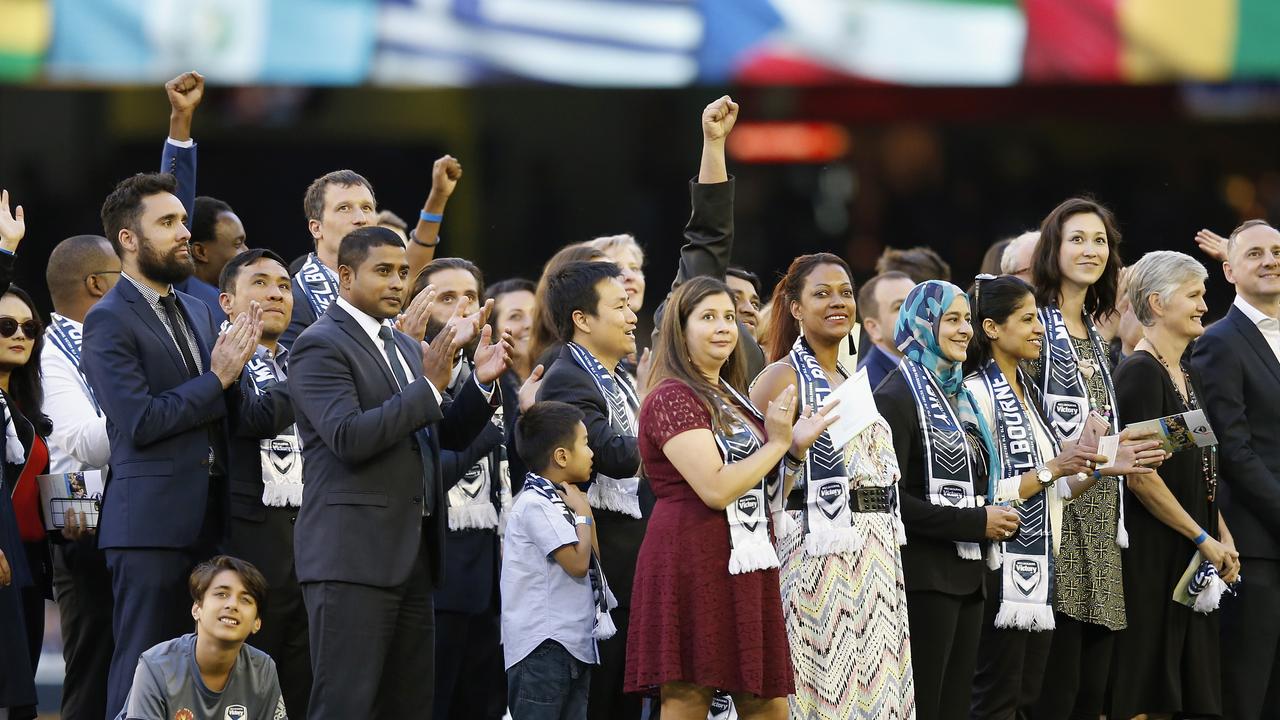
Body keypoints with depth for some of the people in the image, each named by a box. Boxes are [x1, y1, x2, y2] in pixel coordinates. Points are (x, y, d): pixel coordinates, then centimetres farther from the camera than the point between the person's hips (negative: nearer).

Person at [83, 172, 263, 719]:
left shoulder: (198, 312, 18)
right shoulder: (109, 320, -7)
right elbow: (139, 422, -16)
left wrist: (235, 364, 2)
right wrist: (217, 380, -11)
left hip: (209, 519, 7)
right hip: (151, 522, -7)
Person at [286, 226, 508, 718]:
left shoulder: (405, 347, 20)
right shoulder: (320, 346, -7)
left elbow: (451, 435, 19)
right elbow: (349, 437, -20)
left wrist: (482, 383, 2)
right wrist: (429, 387, -16)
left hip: (413, 554, 9)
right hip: (353, 553, -9)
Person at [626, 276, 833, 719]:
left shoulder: (731, 399, 20)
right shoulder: (672, 398, -8)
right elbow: (716, 489, -19)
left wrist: (797, 447, 9)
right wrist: (778, 444, -9)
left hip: (746, 566, 9)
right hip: (694, 563, -9)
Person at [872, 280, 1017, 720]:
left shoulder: (959, 395, 18)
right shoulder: (898, 398, -8)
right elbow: (892, 499, -17)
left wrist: (995, 517, 6)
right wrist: (977, 523, -15)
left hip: (966, 575, 8)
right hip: (924, 576, -8)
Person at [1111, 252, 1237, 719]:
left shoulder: (1189, 377, 15)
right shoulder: (1140, 373, -12)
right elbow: (1140, 475, -19)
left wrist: (1223, 536, 5)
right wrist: (1203, 539, -14)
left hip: (1191, 558, 9)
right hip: (1151, 555, -9)